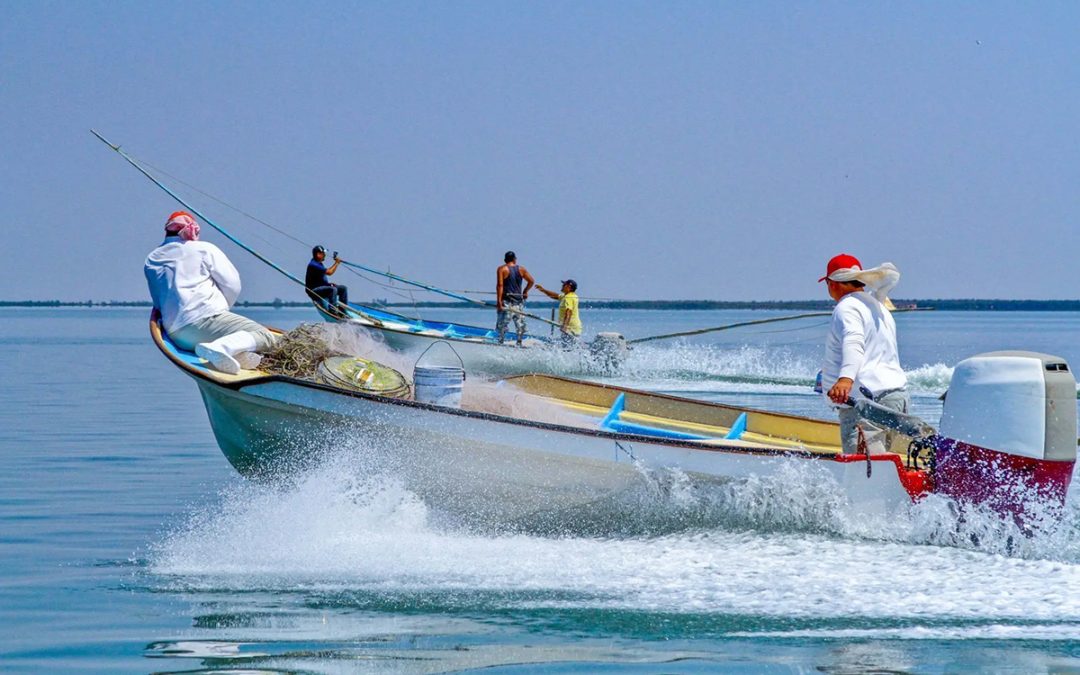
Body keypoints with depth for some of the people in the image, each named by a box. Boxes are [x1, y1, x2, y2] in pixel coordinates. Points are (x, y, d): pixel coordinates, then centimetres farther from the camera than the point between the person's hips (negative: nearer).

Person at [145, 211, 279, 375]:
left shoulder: (151, 261, 21)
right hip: (205, 319, -6)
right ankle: (221, 347, -37)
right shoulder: (205, 249, 9)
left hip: (175, 335, 6)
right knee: (265, 337, -8)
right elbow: (233, 285, 8)